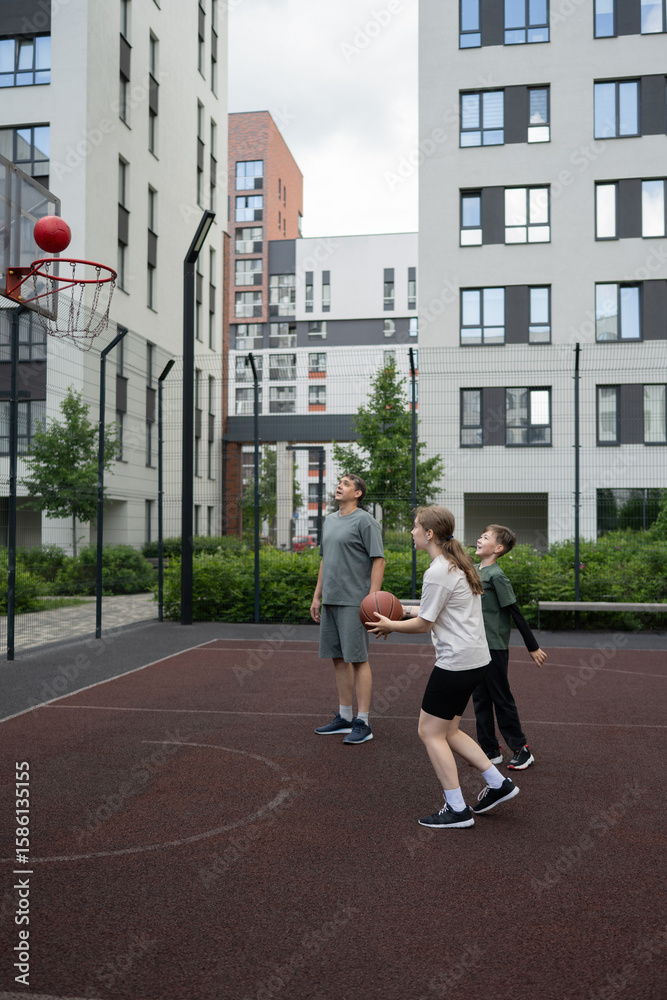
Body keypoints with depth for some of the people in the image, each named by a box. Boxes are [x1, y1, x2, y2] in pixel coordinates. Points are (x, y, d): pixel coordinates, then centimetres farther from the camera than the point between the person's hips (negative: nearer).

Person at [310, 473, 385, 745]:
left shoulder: (364, 521, -7)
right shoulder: (329, 521, 17)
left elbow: (378, 560, -11)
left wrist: (372, 598, -18)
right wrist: (317, 596, 19)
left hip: (353, 602, -8)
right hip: (330, 600, 8)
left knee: (358, 659, -5)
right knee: (338, 658, 11)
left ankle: (362, 723, 0)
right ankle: (344, 717, 21)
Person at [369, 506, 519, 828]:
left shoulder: (437, 573, -18)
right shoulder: (458, 565, 12)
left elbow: (424, 624, -12)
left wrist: (390, 625, 3)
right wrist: (408, 610, 18)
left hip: (455, 662, -10)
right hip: (475, 659, 10)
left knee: (430, 731, 2)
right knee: (448, 731, 18)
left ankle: (457, 810, 6)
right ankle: (498, 784, 21)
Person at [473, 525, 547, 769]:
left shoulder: (496, 575, -15)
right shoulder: (474, 571, 8)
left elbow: (515, 613, -13)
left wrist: (533, 647, -10)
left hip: (495, 647, -8)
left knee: (501, 699, 1)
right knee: (480, 699, 11)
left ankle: (522, 750, 15)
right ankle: (490, 750, 22)